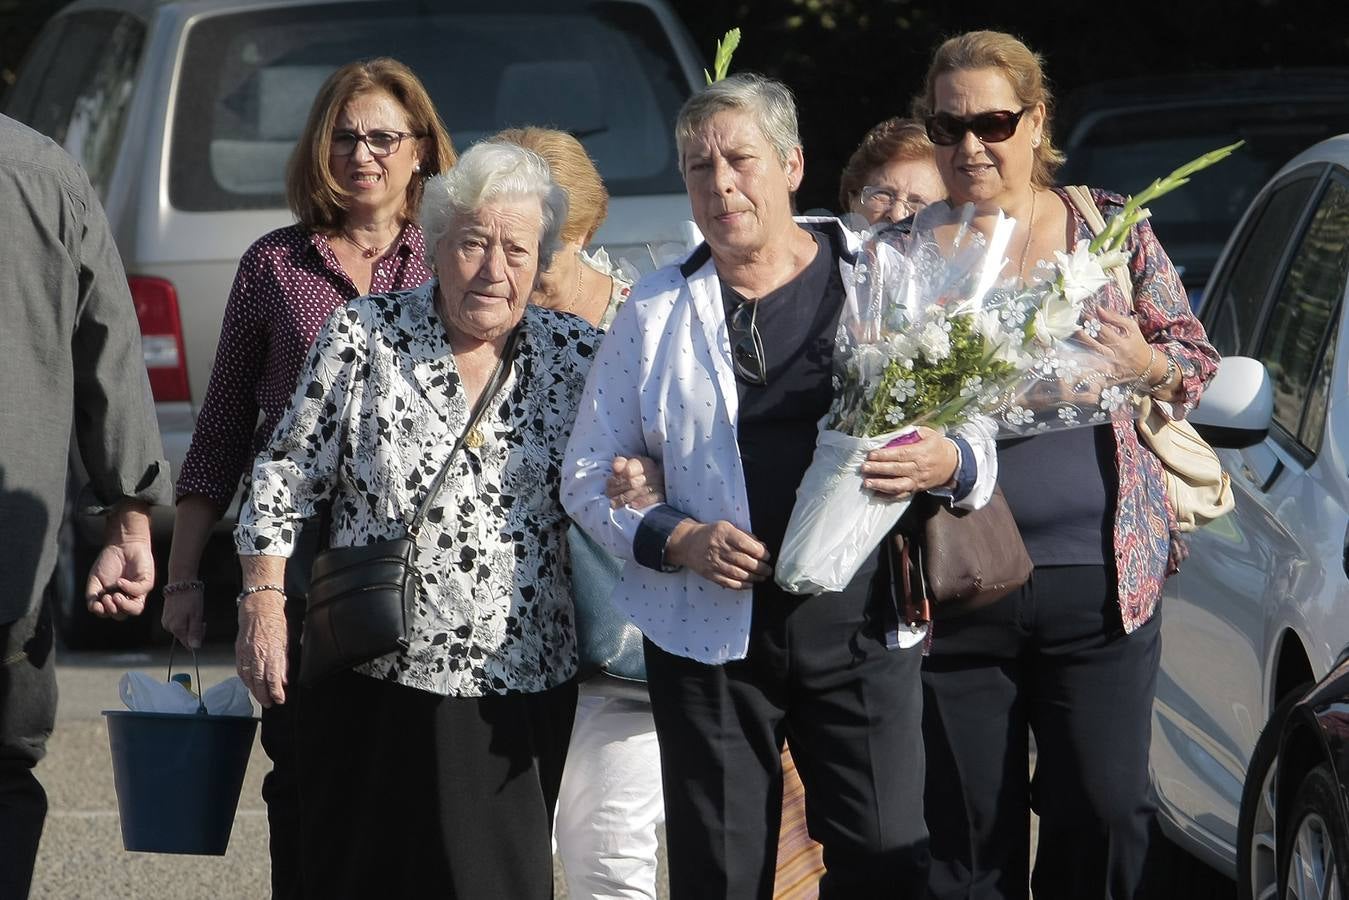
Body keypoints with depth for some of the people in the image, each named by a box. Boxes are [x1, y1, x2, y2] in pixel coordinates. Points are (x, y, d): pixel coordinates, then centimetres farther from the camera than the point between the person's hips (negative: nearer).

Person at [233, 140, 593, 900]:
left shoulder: (576, 356, 4)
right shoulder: (362, 338, -1)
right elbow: (286, 481, 0)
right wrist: (262, 604, -6)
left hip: (519, 689, 1)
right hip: (375, 686, -1)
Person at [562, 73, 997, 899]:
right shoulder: (658, 312, 6)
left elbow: (983, 437, 8)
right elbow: (588, 477, 9)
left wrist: (947, 465, -16)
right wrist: (674, 539, -8)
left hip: (861, 625, -1)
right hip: (711, 635, 1)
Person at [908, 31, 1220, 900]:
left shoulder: (1112, 227, 6)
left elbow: (1198, 363, 11)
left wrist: (1145, 364, -10)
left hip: (1099, 580, 0)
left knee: (1107, 811, -1)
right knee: (970, 829, 4)